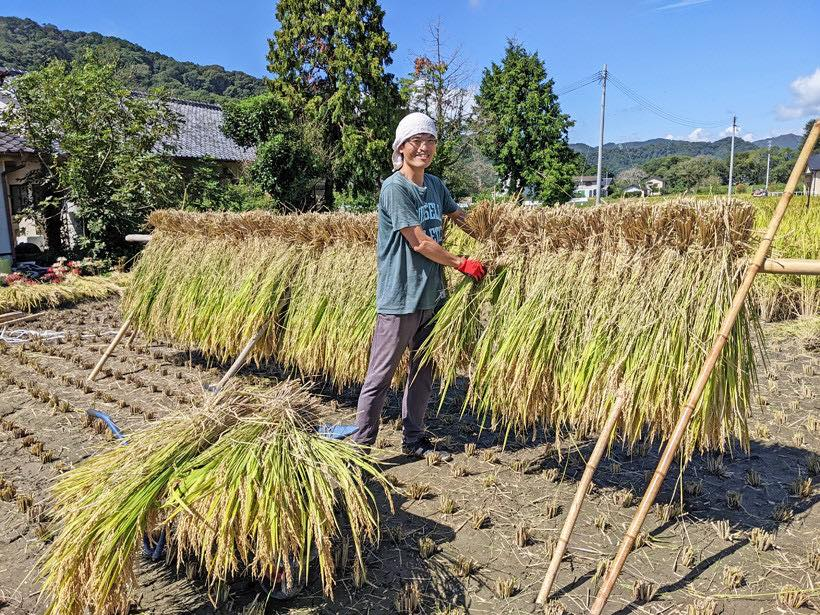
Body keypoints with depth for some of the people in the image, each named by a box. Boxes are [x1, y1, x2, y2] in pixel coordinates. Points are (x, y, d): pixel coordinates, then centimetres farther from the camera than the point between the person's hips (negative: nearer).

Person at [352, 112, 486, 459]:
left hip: (433, 296, 8)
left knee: (423, 372, 16)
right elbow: (420, 243, -17)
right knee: (380, 376, 0)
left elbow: (460, 217, 26)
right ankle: (361, 444, 13)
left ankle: (413, 440, 29)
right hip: (400, 299, -8)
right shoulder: (395, 188, -13)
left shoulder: (435, 185, 9)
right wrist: (463, 264, -8)